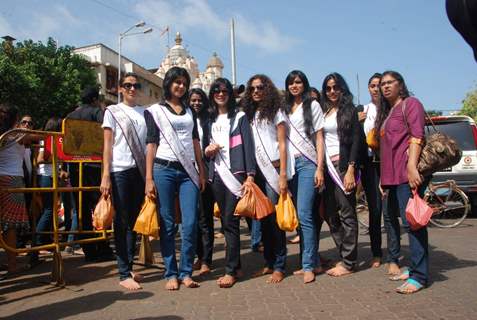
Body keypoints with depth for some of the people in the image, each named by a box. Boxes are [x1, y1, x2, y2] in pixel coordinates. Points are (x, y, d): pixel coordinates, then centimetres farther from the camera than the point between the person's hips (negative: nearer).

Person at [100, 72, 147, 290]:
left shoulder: (145, 113, 14)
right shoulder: (113, 111, 5)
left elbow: (149, 144, 12)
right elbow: (107, 145, 0)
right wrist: (105, 176, -8)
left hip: (140, 171, 3)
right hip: (120, 170, -3)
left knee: (134, 221, 8)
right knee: (122, 222, -2)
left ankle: (129, 267, 19)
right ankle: (124, 274, 3)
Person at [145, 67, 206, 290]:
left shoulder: (189, 111, 18)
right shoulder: (155, 110, 7)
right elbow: (151, 144, 2)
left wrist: (201, 171, 10)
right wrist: (148, 178, -5)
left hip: (188, 171, 3)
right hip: (164, 169, -3)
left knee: (190, 223, -5)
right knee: (167, 224, 1)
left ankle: (186, 272, 8)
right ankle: (171, 274, 12)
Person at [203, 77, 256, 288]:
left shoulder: (239, 117, 4)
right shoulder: (210, 120, 18)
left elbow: (248, 146, -4)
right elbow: (205, 149, 22)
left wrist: (250, 175, -13)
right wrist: (207, 150, -2)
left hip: (235, 174, -5)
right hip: (217, 175, 5)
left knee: (230, 221, -9)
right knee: (225, 221, 6)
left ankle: (231, 271, -4)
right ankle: (236, 265, 16)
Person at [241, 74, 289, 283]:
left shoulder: (275, 111, 5)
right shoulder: (249, 114, 17)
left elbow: (282, 145, -2)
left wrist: (283, 175, -11)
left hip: (272, 169, -4)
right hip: (256, 171, 4)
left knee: (275, 218, -6)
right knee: (263, 218, 7)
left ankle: (279, 266, 2)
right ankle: (269, 262, 17)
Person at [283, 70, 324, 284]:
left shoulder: (312, 105, 5)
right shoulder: (285, 108, 18)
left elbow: (319, 139, 0)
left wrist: (319, 168, -9)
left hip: (307, 163, -5)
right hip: (289, 165, 5)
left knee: (304, 214, -12)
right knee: (299, 216, 5)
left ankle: (309, 265, -4)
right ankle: (312, 261, 15)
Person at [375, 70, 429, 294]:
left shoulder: (410, 104, 0)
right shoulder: (385, 112, 24)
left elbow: (417, 136, -13)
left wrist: (412, 167, -25)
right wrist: (384, 176, 16)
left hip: (407, 172, -10)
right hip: (390, 174, 10)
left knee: (411, 220, -12)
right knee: (389, 216, 16)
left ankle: (419, 276, -8)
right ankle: (393, 261, 30)